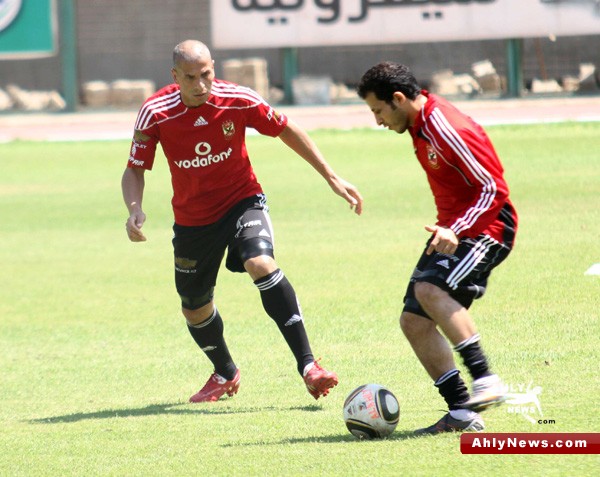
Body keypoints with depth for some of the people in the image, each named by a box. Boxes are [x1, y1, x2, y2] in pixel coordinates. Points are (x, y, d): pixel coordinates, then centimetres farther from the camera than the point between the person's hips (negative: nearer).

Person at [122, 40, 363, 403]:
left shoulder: (238, 100, -19)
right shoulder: (156, 113, -18)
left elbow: (287, 131, -4)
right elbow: (135, 169, -8)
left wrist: (332, 178, -4)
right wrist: (135, 208, -29)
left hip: (242, 201, -2)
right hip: (192, 219, 2)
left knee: (262, 264, -31)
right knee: (195, 309, 12)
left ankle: (308, 365, -30)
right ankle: (225, 375, 44)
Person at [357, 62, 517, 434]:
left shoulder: (447, 129, -22)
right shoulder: (420, 126, 8)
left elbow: (493, 189, -23)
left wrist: (456, 231, -31)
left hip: (487, 226, -10)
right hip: (453, 229, 10)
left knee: (430, 290, -33)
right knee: (414, 321, 1)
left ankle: (486, 381, -32)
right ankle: (461, 413, 1)